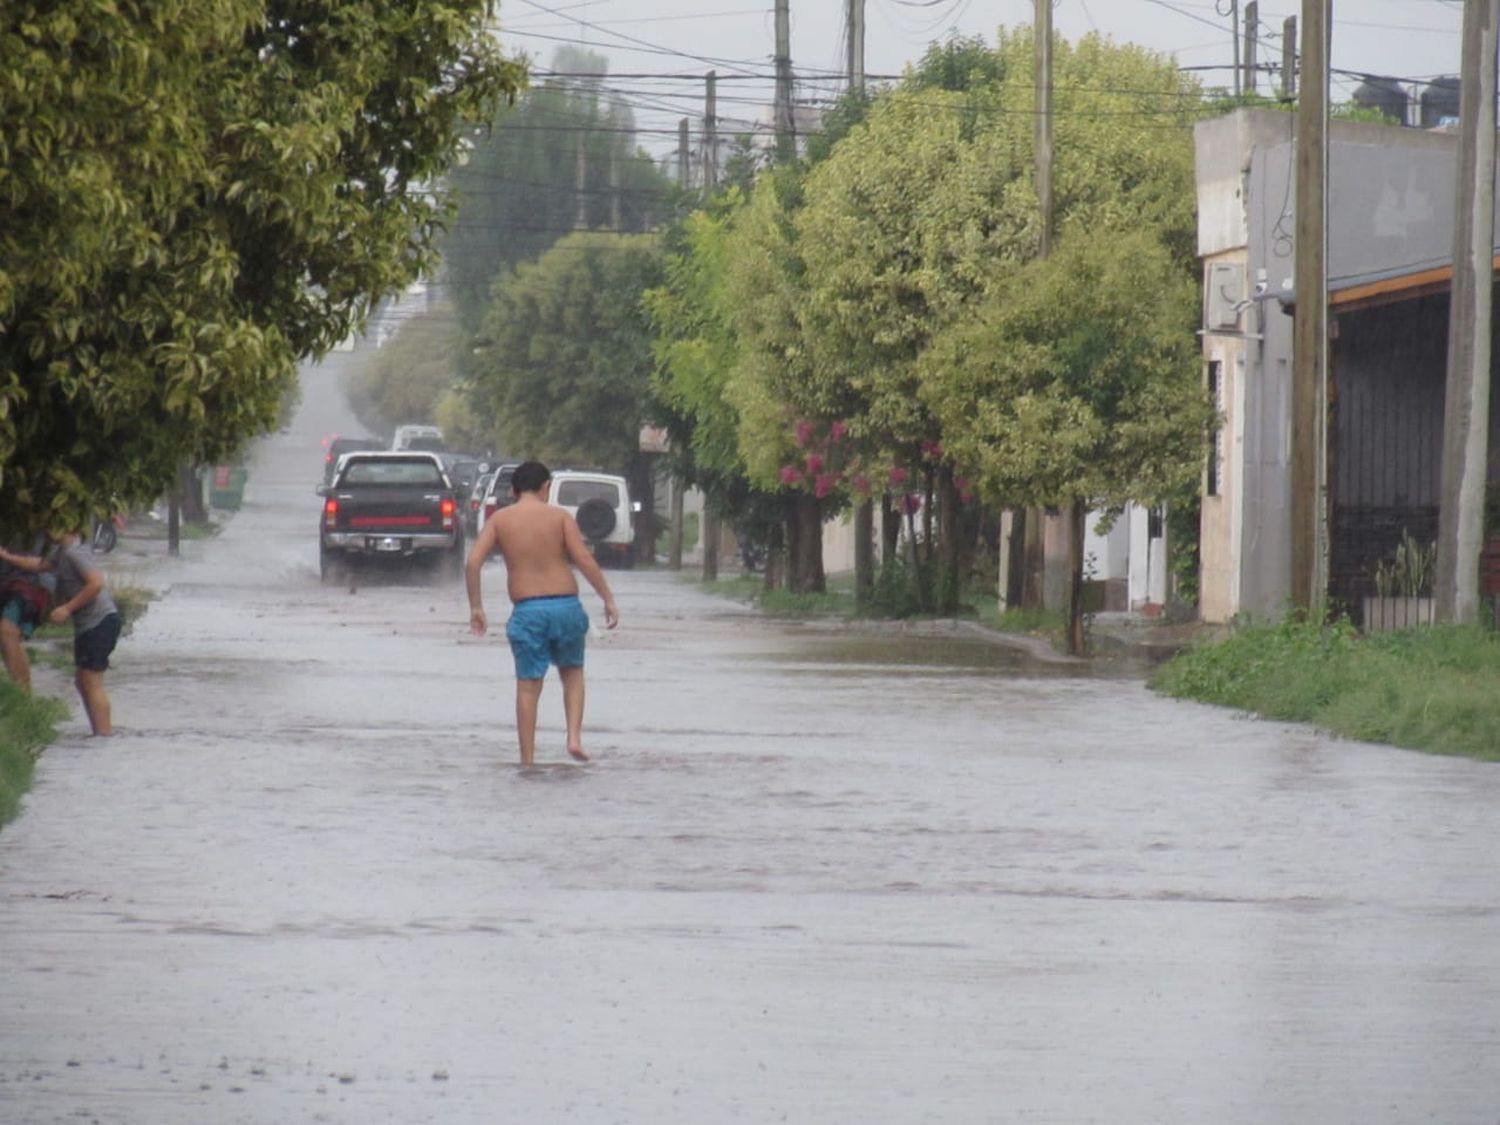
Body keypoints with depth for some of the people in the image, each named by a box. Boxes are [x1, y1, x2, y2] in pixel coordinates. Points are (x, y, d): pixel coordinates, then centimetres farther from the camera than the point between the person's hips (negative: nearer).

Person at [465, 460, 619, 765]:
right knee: (572, 672, 21)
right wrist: (608, 599, -3)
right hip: (565, 605, 0)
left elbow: (473, 562, -4)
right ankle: (574, 737, 4)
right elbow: (584, 559, -8)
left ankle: (527, 760, 5)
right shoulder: (560, 517, 2)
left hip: (526, 610, 0)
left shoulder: (499, 520, 5)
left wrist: (475, 607, 4)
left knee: (528, 686, 5)